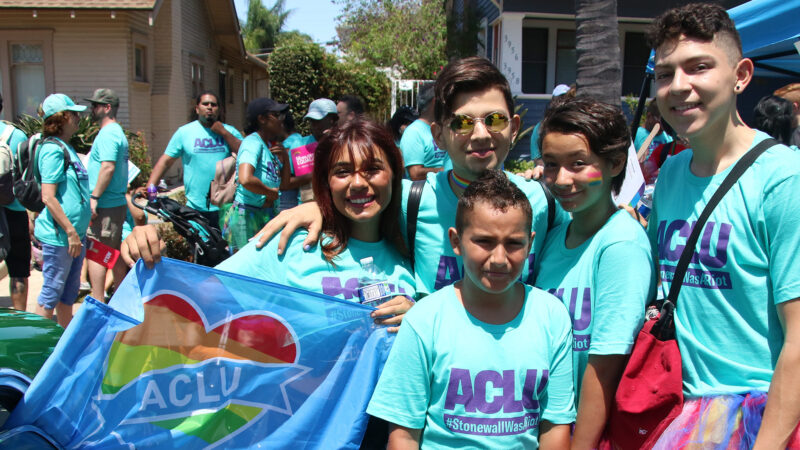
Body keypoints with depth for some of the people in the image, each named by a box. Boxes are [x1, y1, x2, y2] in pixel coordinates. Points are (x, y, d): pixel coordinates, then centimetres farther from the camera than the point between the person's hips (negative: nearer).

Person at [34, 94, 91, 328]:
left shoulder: (66, 147, 14)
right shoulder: (52, 150, -15)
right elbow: (48, 197, -21)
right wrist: (71, 231, -21)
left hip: (75, 233, 10)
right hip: (59, 236, -10)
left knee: (69, 293, 17)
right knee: (50, 294, -1)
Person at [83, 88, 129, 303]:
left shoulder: (107, 134, -14)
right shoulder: (118, 132, 18)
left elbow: (108, 167, -25)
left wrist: (94, 197, -23)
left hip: (105, 205, -10)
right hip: (118, 203, 10)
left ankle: (97, 302, -6)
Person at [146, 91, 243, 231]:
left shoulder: (229, 131, 10)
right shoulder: (184, 132, 7)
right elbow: (165, 161, 5)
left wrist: (224, 133, -8)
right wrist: (150, 187, -7)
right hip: (195, 208, 0)